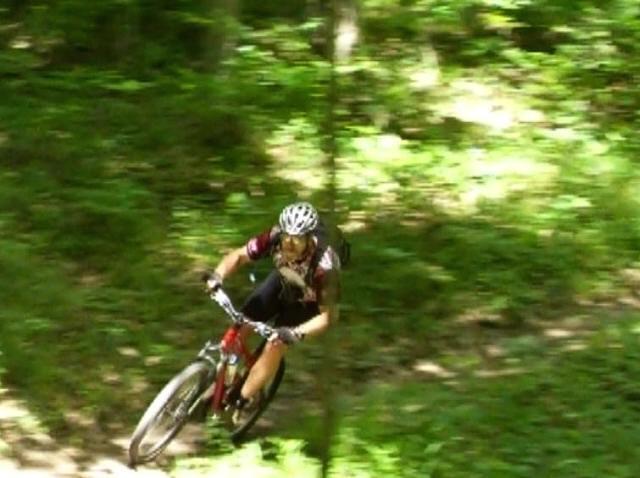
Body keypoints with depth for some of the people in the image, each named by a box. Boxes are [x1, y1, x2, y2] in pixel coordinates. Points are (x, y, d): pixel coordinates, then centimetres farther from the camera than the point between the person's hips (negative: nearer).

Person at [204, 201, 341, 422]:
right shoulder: (275, 238, -32)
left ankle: (240, 405, 3)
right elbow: (238, 256, -20)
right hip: (281, 282, 4)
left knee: (274, 348, -15)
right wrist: (217, 276, -40)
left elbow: (328, 315, -33)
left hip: (305, 300, -4)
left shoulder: (324, 266, -41)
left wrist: (297, 333, -47)